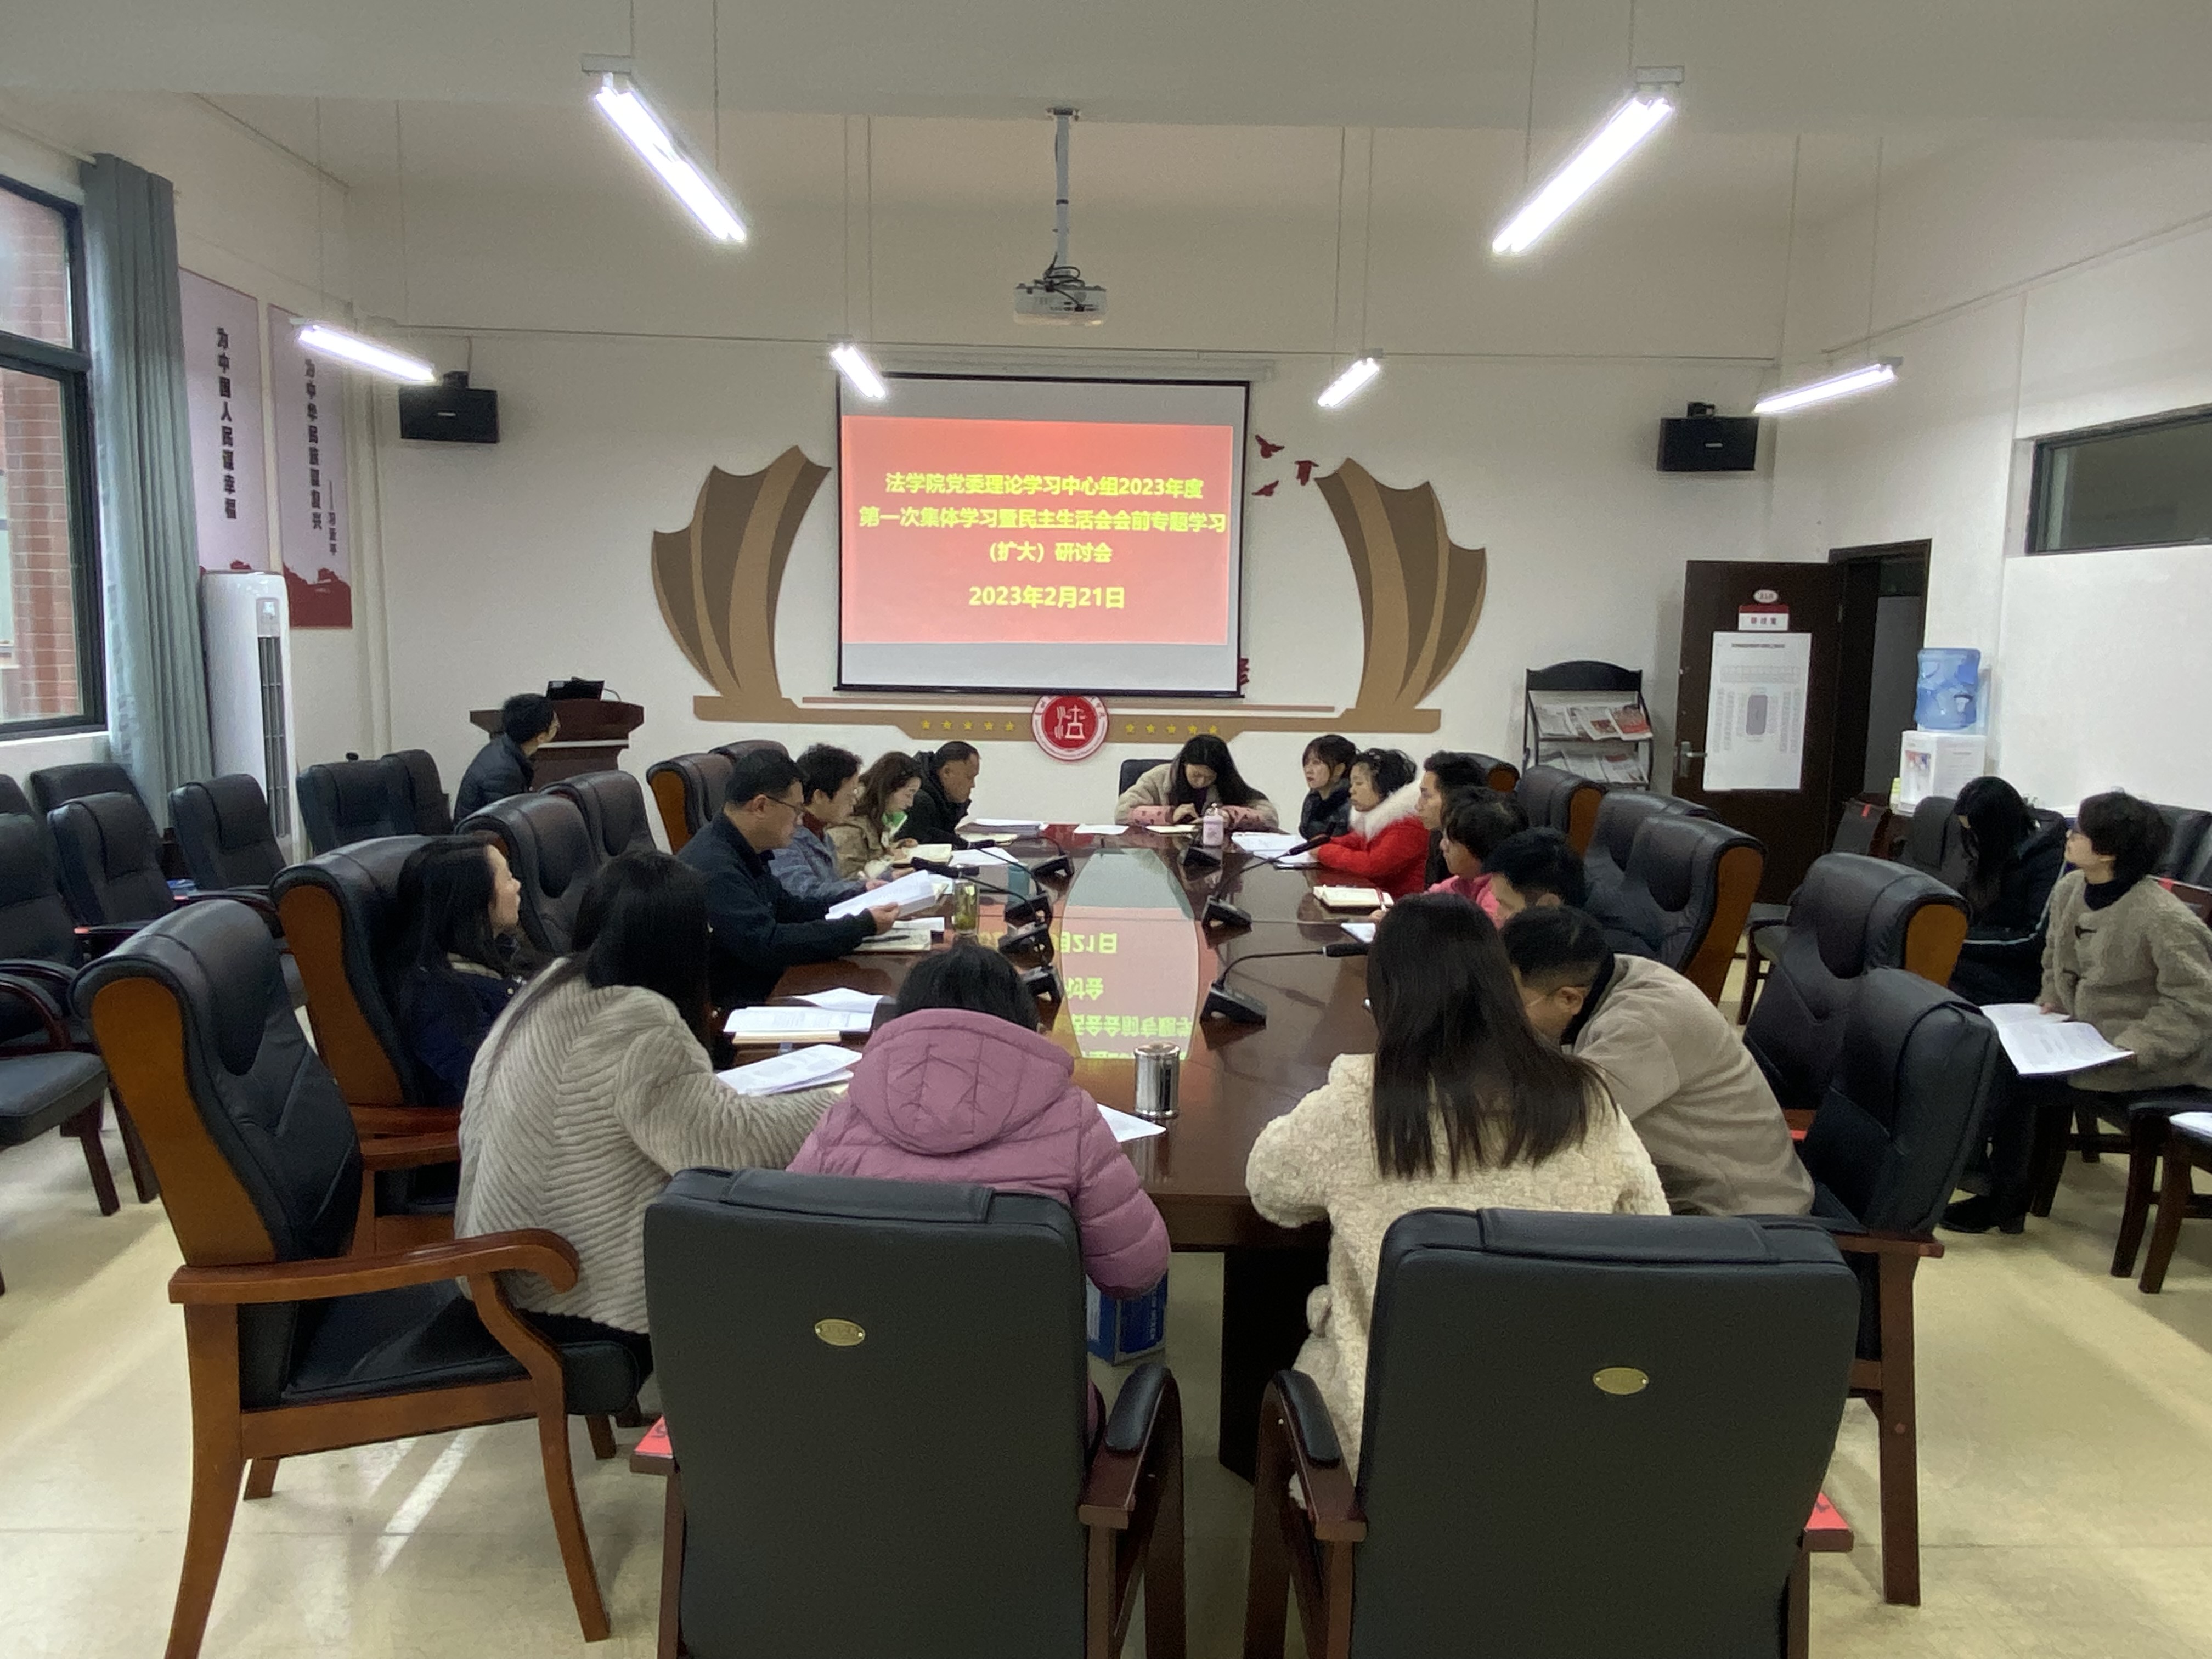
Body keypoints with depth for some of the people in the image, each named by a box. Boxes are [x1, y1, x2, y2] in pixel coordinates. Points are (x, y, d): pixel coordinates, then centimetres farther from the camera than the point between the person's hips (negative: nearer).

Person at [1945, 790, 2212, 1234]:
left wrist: (2132, 1047, -27)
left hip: (2152, 1061, -8)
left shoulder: (2163, 919, -24)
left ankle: (2005, 1203, 2)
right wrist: (2052, 1002, 2)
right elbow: (2057, 960, 18)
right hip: (2088, 1038, 8)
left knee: (2014, 1084, -18)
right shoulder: (2069, 890, 0)